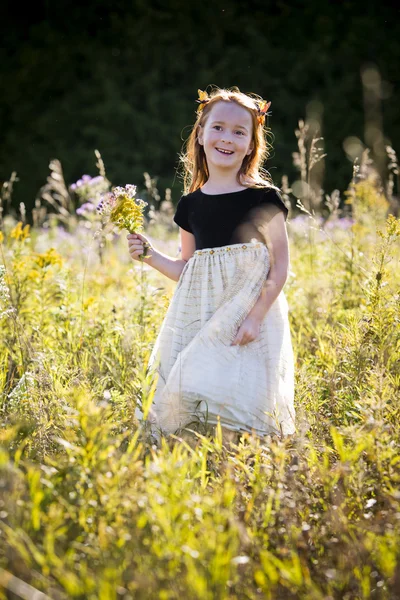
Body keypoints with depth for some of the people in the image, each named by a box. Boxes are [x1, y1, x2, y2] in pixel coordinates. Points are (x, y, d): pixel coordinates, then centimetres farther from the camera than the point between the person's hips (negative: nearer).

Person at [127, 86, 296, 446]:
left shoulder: (264, 199, -3)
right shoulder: (191, 205, 9)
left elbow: (280, 266, -4)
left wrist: (256, 316, -14)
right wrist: (150, 255, 3)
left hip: (248, 311, -4)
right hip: (199, 317, 4)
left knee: (235, 390, -16)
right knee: (191, 396, -4)